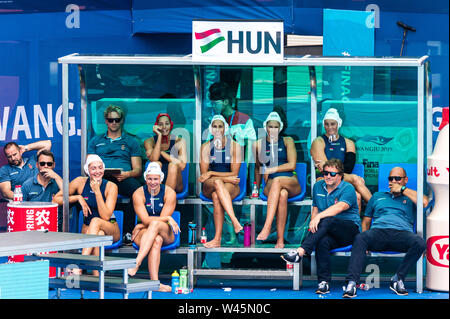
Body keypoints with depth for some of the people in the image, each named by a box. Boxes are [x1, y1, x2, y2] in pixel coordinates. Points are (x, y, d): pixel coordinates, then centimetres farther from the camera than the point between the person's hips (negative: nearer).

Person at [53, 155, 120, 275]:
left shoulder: (111, 186, -8)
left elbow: (106, 216, -18)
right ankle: (97, 275, -37)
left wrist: (97, 192, -22)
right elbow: (56, 199, -2)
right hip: (88, 229, 2)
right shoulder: (80, 182, -3)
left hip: (110, 231, -1)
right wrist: (78, 198, -13)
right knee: (99, 233, -33)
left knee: (95, 221, -34)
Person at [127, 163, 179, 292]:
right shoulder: (138, 194, -5)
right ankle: (154, 281, -51)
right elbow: (145, 220, -14)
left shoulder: (169, 193, -5)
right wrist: (168, 218, -22)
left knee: (155, 224, -36)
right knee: (156, 240, -37)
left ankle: (137, 261, -49)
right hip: (144, 234, 0)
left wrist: (140, 226, -12)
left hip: (166, 234, 0)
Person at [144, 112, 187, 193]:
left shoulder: (179, 141, 2)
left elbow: (182, 166, -12)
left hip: (175, 186, 0)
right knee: (157, 164, -24)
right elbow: (153, 159, -18)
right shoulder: (149, 141, 3)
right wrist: (159, 136, -15)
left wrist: (161, 152, -13)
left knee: (173, 165, -27)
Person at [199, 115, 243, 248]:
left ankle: (217, 239, -44)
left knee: (216, 196, -37)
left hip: (231, 186, -1)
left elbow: (234, 174, -3)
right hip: (208, 187, 1)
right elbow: (203, 174, 0)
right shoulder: (206, 147, 6)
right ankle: (235, 221, -53)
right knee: (217, 182, -38)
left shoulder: (235, 146, 2)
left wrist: (211, 173, -12)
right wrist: (226, 178, -14)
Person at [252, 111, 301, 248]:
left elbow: (292, 165, 3)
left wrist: (271, 169, -2)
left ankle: (267, 227, -52)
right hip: (270, 184, 1)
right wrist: (256, 188, 17)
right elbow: (258, 167, 26)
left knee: (277, 181, -40)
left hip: (292, 183, -1)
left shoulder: (287, 141, 13)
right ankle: (280, 240, -49)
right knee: (282, 194, -39)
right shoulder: (258, 144, 18)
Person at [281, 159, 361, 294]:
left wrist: (319, 217, -36)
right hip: (330, 233, 4)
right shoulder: (318, 186, 15)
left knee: (327, 221, -36)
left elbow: (339, 207, -24)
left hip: (350, 229, -4)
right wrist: (313, 223, 2)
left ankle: (300, 252, -44)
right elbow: (315, 208, 23)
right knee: (323, 241, -33)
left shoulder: (348, 189, -7)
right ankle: (324, 283, -34)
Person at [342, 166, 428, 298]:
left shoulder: (410, 198, 25)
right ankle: (351, 283, -43)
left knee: (420, 243, -35)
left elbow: (424, 202, 1)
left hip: (401, 232, -1)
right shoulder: (377, 196, 33)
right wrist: (365, 234, 8)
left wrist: (402, 189, 9)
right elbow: (366, 221, 31)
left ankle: (398, 279, -24)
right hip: (378, 231, 1)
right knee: (359, 239, -34)